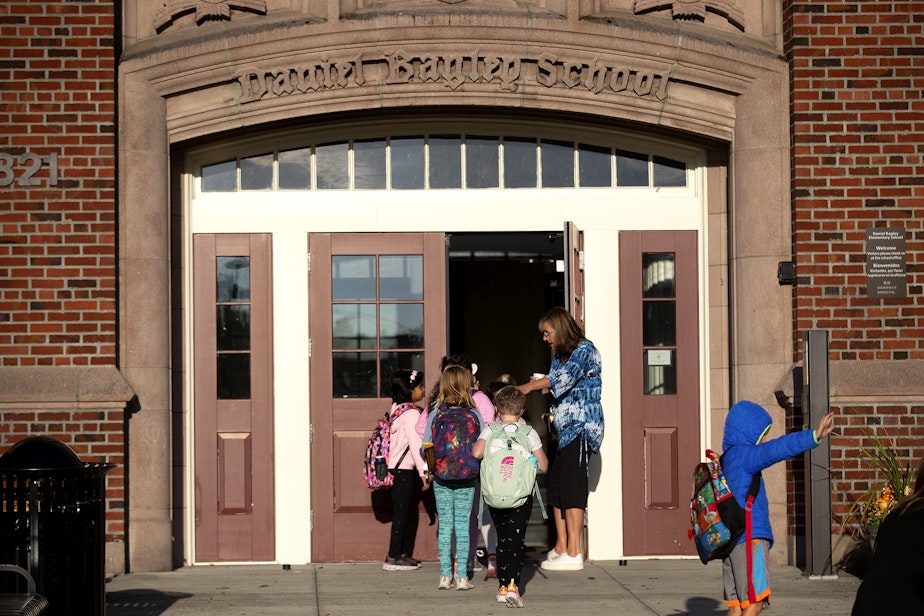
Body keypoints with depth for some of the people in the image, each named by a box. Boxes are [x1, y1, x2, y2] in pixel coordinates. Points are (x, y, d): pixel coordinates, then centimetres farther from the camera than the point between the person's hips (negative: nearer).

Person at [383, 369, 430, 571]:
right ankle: (393, 557, -1)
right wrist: (423, 472, -14)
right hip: (404, 470, -9)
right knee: (401, 513, -4)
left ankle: (399, 553, 18)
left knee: (400, 512, 13)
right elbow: (416, 444, -18)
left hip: (395, 467, 9)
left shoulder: (397, 409, 12)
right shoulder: (411, 413, -15)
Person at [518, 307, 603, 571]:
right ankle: (560, 548, 12)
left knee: (571, 485, -12)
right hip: (563, 428, 9)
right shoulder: (559, 356, 18)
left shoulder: (584, 351, -8)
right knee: (556, 484, 7)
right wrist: (541, 383, -1)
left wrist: (530, 386, -24)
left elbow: (567, 377, -24)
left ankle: (574, 553, -12)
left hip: (580, 427, -9)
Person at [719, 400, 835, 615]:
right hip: (748, 538, -10)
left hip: (731, 540, 10)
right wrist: (814, 436, -32)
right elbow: (777, 449, -24)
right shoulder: (742, 455, -10)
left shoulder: (728, 459, 19)